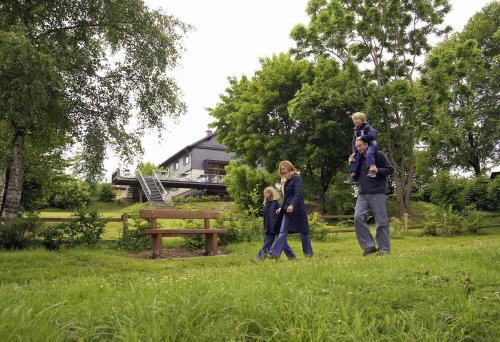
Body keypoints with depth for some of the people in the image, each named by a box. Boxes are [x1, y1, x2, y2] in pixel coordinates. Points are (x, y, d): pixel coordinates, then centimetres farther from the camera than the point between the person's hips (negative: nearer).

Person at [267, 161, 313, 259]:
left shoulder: (297, 178, -6)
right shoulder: (285, 181, 20)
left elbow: (298, 194, -18)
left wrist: (292, 205, -31)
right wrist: (281, 208, 21)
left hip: (296, 209, -8)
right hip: (287, 210, 8)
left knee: (303, 231, 2)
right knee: (282, 232, -2)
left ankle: (309, 253, 12)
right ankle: (275, 253, -8)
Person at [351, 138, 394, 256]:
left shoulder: (378, 155, 5)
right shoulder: (359, 159, 20)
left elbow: (390, 169, 1)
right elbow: (355, 178, 24)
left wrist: (378, 170, -15)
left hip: (378, 193, -5)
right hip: (363, 194, 5)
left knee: (381, 221, -3)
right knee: (358, 218, -12)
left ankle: (384, 248, 7)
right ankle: (369, 246, -5)